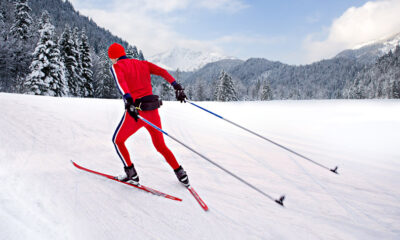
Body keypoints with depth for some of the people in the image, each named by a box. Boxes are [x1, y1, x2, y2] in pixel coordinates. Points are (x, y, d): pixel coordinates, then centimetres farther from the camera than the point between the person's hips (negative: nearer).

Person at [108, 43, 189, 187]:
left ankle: (132, 174, 19)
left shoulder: (116, 67, 3)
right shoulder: (142, 64, 18)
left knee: (117, 141, 21)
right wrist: (177, 87, -1)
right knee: (160, 146, 21)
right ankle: (181, 174, 18)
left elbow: (120, 81, -18)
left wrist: (128, 101, -33)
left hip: (135, 111, -5)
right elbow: (162, 72, 6)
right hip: (153, 110, 5)